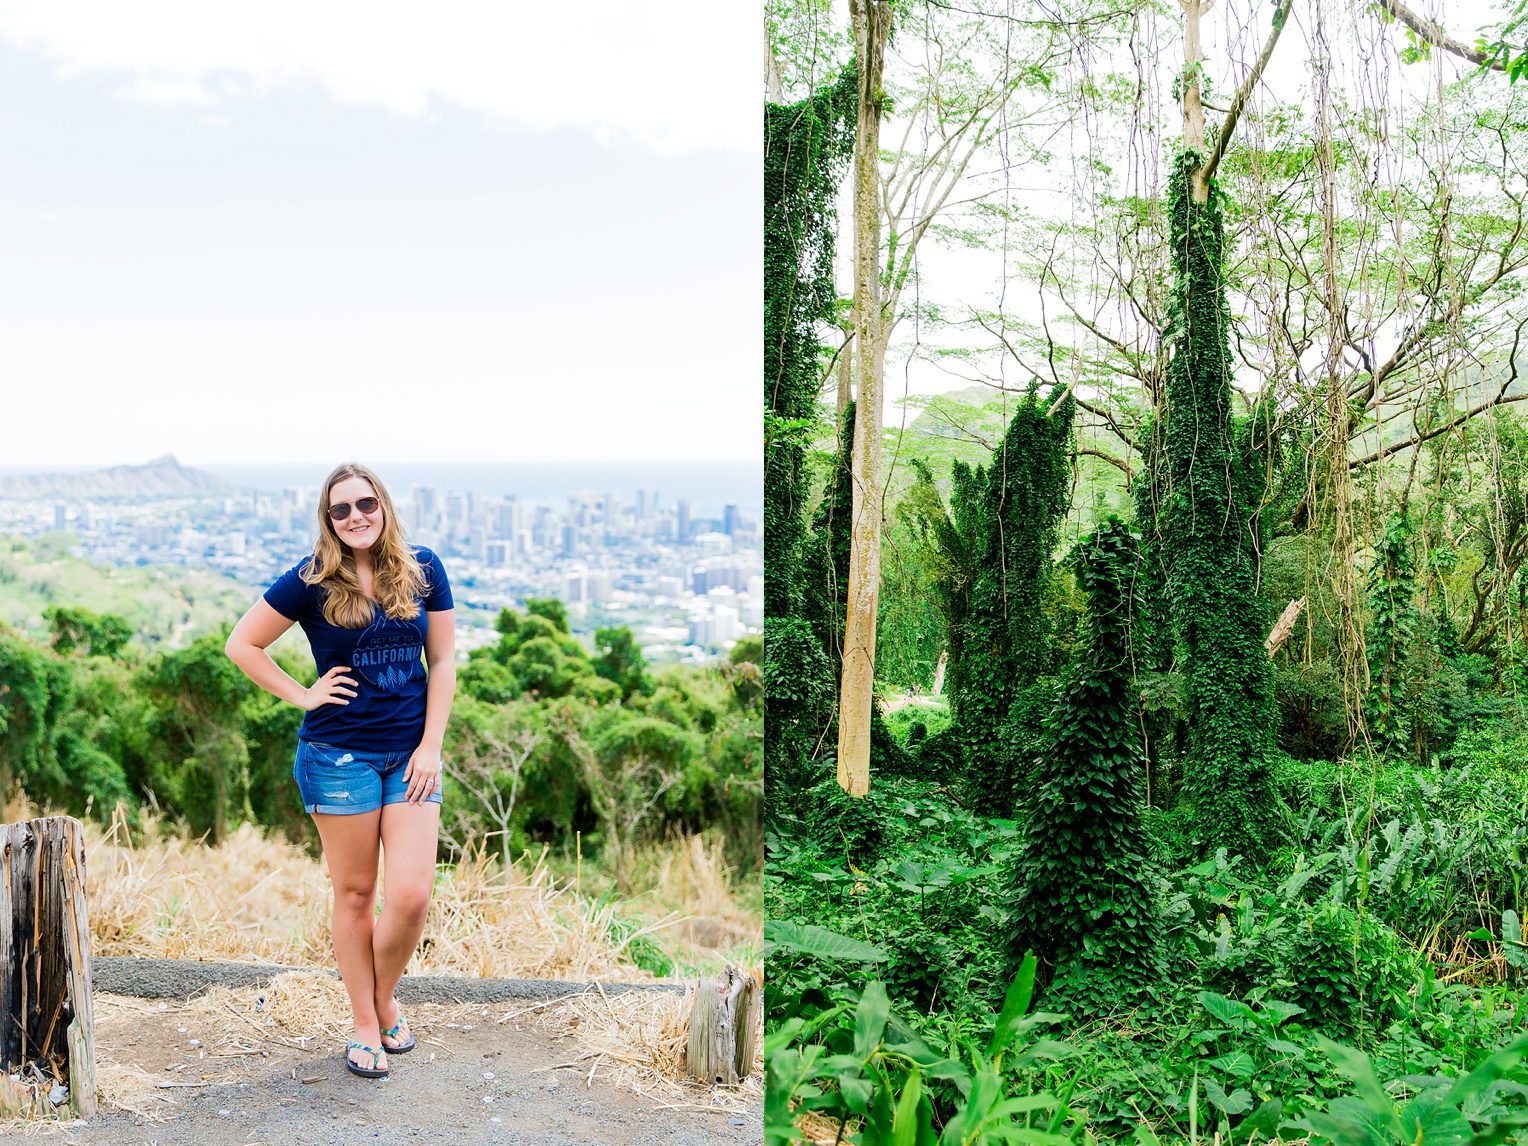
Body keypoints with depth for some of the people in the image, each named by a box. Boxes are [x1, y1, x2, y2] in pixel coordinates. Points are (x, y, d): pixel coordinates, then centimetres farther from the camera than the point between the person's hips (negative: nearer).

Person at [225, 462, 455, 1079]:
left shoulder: (423, 570, 3)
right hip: (339, 754, -2)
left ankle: (386, 999, 22)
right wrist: (301, 695, -3)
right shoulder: (312, 581, -3)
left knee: (411, 895, -6)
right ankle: (365, 1025, 22)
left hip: (411, 753, 2)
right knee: (355, 893, 6)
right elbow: (241, 644, 4)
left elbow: (443, 661, 6)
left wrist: (431, 746, -1)